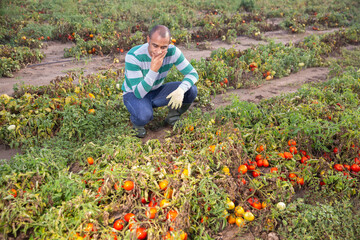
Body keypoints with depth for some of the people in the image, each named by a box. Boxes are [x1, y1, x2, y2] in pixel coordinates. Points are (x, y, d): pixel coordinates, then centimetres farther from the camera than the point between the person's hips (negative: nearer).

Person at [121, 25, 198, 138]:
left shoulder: (173, 51, -20)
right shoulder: (133, 56, -31)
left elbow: (193, 74, -15)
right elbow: (139, 93, -31)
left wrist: (181, 90, -35)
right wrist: (153, 70, -44)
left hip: (156, 92, 4)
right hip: (134, 94, -4)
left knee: (191, 90, -18)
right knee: (144, 115, -39)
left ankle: (172, 117, 8)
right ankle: (137, 122, 0)